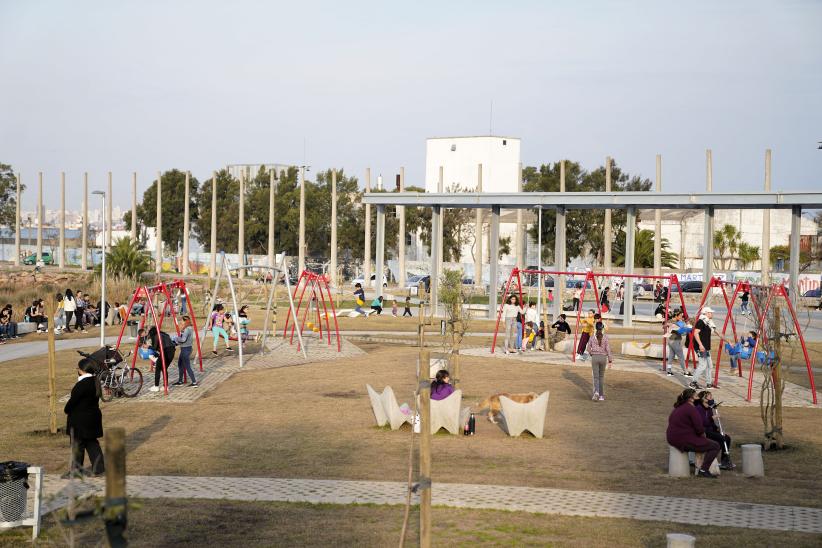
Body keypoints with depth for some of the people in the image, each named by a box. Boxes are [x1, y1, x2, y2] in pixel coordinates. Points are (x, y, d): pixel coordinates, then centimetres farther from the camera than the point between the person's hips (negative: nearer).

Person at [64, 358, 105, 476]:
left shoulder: (82, 384, -24)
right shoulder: (95, 382, 4)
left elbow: (73, 400, -20)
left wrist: (66, 410, 1)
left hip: (80, 420, -8)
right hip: (93, 417, 8)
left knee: (77, 444, 5)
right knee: (92, 443, 15)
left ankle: (76, 469, 16)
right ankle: (99, 468, 14)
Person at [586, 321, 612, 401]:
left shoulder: (592, 337, -4)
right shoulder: (605, 337, -7)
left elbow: (588, 348, 1)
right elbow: (607, 348, -9)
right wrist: (610, 359, 0)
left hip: (594, 358, -1)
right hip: (603, 357, 1)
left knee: (596, 377, 2)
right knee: (601, 376, 16)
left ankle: (596, 392, -23)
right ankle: (601, 395, 17)